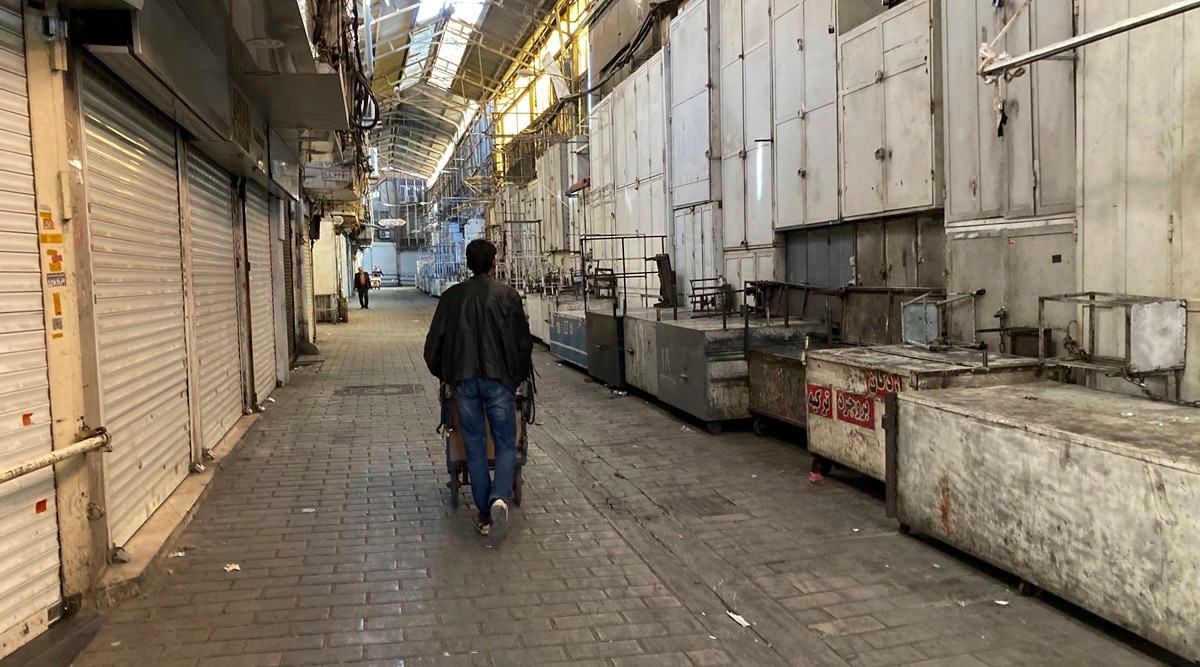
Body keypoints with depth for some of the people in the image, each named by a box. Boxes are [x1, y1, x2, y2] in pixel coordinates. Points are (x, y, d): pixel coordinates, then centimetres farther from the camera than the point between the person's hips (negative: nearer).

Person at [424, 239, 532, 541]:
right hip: (499, 379, -2)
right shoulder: (507, 295, 1)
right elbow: (524, 341, 2)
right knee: (506, 445, 5)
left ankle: (485, 515, 13)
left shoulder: (452, 296, 6)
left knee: (475, 448, 10)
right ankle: (500, 499, -20)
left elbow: (434, 342, 7)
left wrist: (443, 374, 22)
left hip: (463, 380, 2)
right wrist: (520, 376, 15)